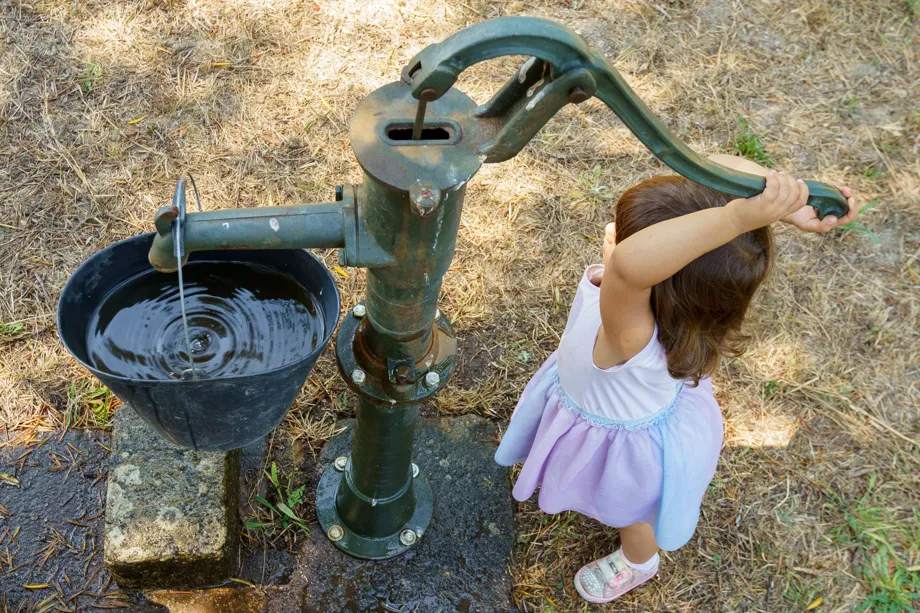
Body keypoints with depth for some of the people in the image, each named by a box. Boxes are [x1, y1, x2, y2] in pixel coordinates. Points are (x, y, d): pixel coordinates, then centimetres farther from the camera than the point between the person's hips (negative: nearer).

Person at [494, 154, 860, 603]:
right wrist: (786, 204, -48)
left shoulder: (631, 336, -52)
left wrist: (737, 216, -77)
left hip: (628, 437, -5)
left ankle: (638, 564, 65)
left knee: (631, 511, 31)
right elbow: (713, 167, -35)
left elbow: (631, 263, -75)